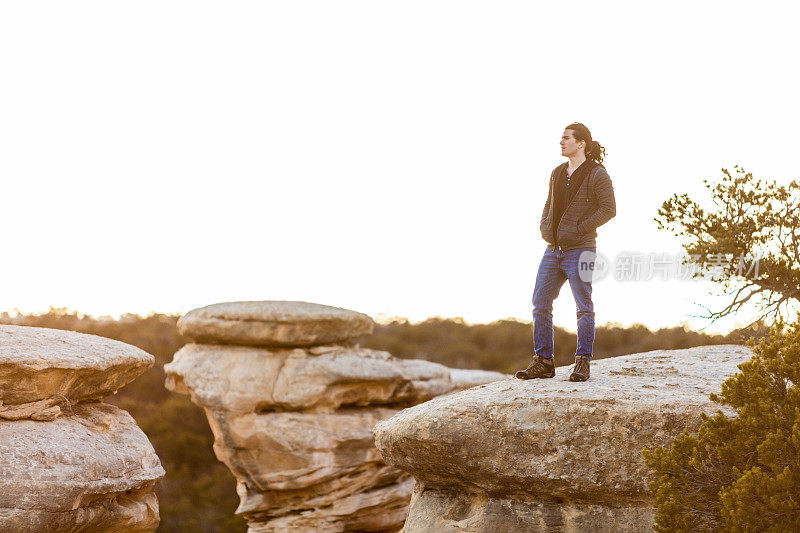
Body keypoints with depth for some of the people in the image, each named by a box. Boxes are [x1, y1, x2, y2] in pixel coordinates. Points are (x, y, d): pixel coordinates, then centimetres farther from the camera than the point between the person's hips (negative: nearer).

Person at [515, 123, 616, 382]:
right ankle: (543, 362, 9)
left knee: (584, 307, -3)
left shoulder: (597, 174, -5)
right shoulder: (557, 173, 15)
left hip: (580, 250, -7)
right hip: (554, 249, 7)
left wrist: (579, 229, -14)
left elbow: (608, 209, -10)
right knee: (540, 303, 3)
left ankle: (582, 363, 3)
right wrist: (544, 227, 5)